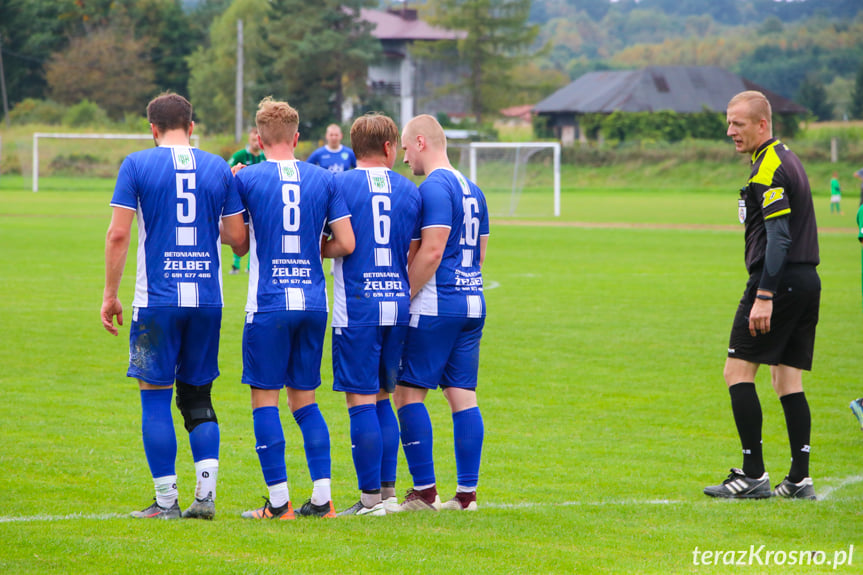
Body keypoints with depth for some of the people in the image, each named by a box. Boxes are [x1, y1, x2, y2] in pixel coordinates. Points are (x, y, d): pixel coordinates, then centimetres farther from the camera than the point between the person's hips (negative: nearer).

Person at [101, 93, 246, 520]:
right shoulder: (219, 169, 6)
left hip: (157, 300, -3)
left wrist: (110, 294, 1)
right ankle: (205, 493, 2)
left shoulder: (136, 165, -1)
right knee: (198, 396, 13)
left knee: (156, 398, 3)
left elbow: (118, 234, -6)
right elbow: (238, 238, 6)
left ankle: (166, 501, 2)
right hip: (207, 300, 3)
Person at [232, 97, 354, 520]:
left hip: (269, 304, -4)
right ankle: (322, 497, 6)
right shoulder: (323, 180, 5)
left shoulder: (247, 179, -4)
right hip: (313, 302, 4)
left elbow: (240, 246, 5)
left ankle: (278, 501, -1)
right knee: (305, 399, 12)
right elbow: (345, 244, 3)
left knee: (265, 398, 3)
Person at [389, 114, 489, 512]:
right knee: (463, 396, 7)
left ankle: (424, 491, -5)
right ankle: (467, 492, 6)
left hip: (436, 306, -9)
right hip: (472, 304, 9)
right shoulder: (471, 189, 16)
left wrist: (401, 298, -12)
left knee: (408, 393, -3)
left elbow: (431, 252, -18)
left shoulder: (434, 187, -12)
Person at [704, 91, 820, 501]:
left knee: (737, 371, -5)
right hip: (807, 280, 10)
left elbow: (778, 238, -21)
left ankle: (753, 475, -8)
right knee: (788, 381, 9)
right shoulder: (786, 158, 17)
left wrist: (764, 297, -24)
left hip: (778, 280, -10)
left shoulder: (768, 169, -13)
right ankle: (799, 479, 4)